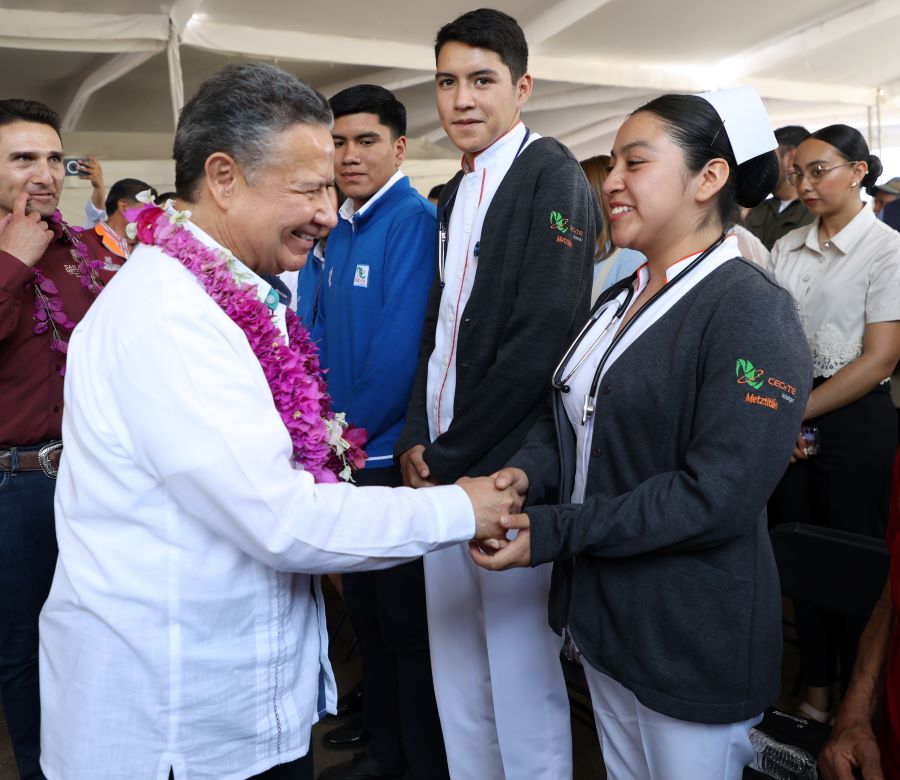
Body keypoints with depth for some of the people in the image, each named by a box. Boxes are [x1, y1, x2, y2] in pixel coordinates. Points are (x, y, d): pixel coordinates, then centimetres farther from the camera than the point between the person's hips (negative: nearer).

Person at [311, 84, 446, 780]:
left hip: (391, 456, -8)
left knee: (407, 622, 7)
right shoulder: (339, 231, 10)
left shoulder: (414, 220, -13)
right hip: (346, 457, 8)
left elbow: (402, 349, -21)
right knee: (366, 613, 19)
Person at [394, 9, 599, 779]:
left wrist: (455, 458, -13)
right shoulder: (457, 193, 14)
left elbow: (540, 339, -17)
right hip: (443, 468, 7)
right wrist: (418, 439, 3)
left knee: (522, 681, 7)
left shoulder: (553, 176, -9)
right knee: (457, 676, 17)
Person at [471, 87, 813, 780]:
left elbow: (716, 497, -25)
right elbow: (572, 415, 10)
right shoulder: (620, 300, 7)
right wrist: (529, 472, -12)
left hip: (692, 639, -7)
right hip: (602, 612, 8)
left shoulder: (752, 312, -19)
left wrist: (553, 532, -24)